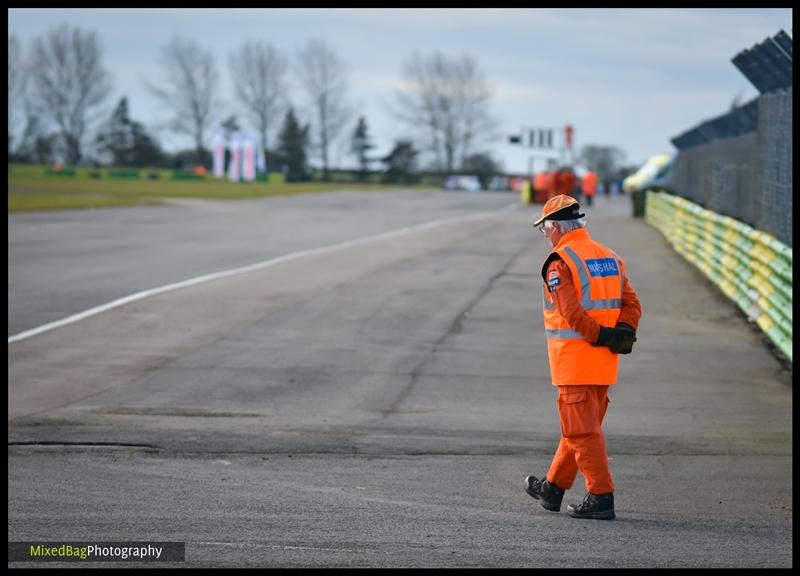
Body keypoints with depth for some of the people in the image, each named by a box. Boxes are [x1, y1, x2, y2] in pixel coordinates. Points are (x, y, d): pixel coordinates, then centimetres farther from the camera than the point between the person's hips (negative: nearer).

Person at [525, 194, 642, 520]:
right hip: (604, 362, 8)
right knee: (578, 428, 16)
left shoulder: (559, 262, -12)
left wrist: (601, 336, -14)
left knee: (582, 431, -3)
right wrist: (623, 333, -7)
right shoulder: (610, 258, 12)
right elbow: (632, 304, 6)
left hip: (574, 359, -8)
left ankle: (601, 497, -7)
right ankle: (552, 488, 29)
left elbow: (572, 313, -22)